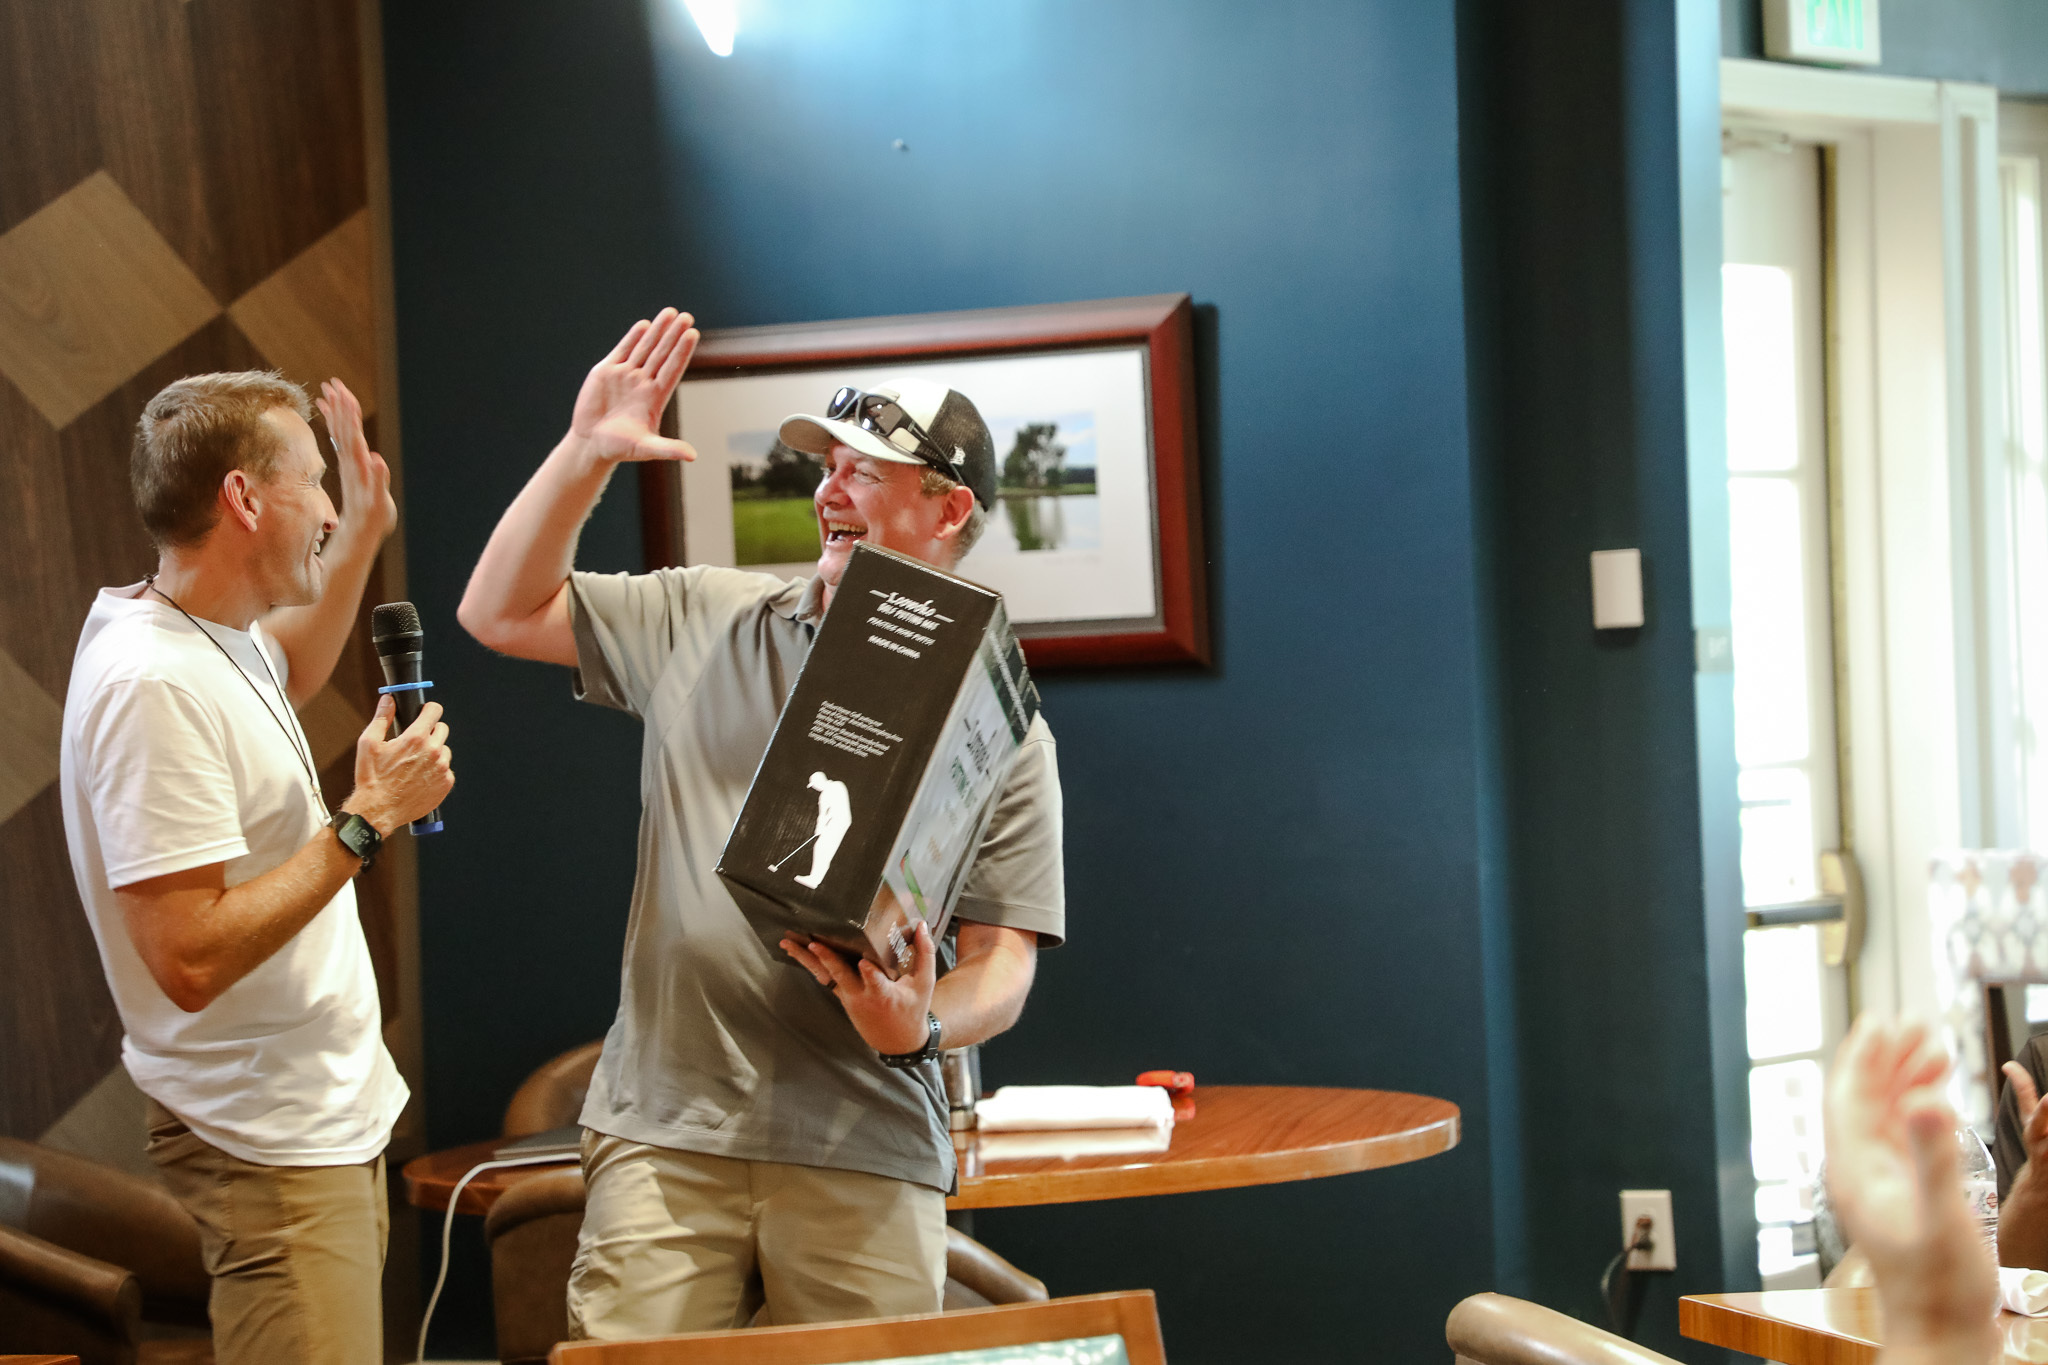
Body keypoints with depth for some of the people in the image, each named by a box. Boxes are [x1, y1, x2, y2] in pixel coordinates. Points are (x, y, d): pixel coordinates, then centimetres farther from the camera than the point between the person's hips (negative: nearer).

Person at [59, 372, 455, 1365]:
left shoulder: (207, 633, 7)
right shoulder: (155, 683, -24)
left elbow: (290, 673, 35)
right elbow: (190, 961, -29)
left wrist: (363, 536, 25)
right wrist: (369, 819, -23)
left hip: (329, 1113, 10)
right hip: (271, 1147, -10)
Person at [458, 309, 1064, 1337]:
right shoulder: (704, 623, 12)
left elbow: (1004, 958, -1)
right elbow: (501, 614, 14)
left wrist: (922, 1027, -23)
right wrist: (587, 452, 5)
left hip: (864, 1150, -1)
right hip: (664, 1132, 2)